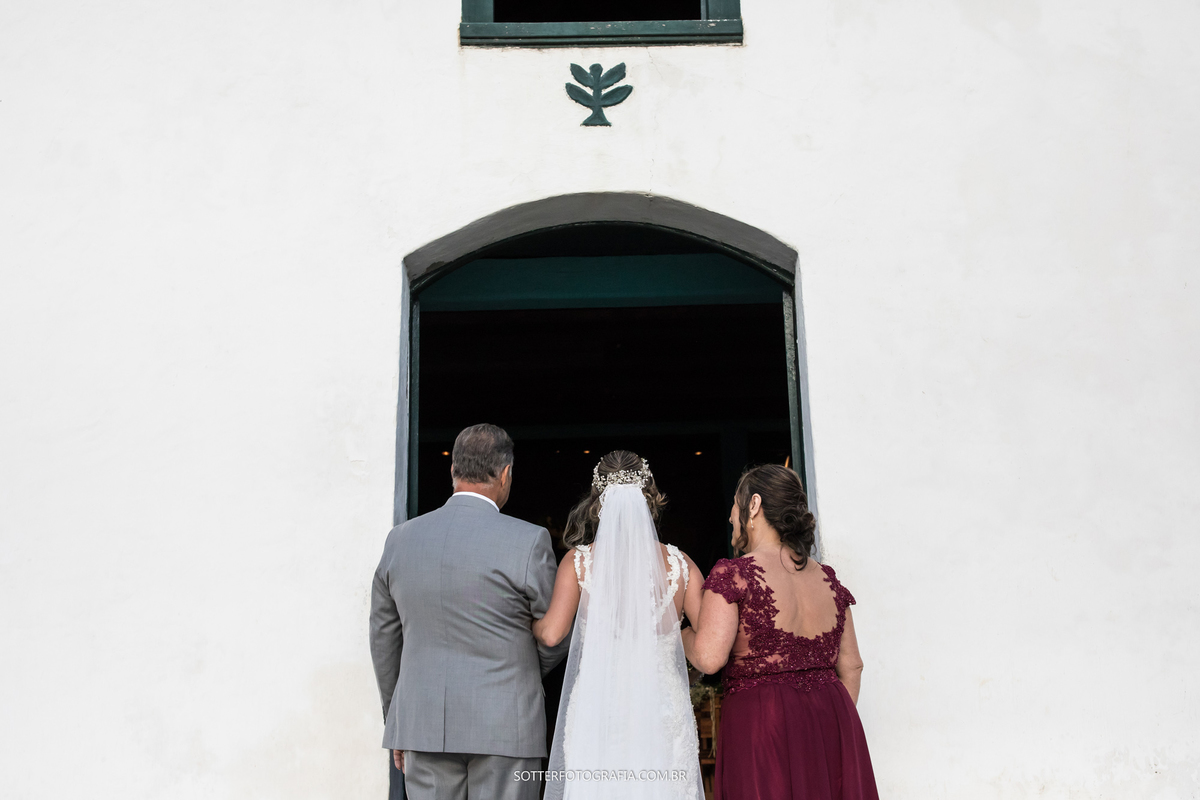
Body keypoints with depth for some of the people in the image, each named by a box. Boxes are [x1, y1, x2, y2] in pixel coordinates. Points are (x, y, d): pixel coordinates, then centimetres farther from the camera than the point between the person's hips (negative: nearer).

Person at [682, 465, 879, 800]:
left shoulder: (733, 573, -9)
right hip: (832, 718, 6)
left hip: (762, 722, -6)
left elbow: (709, 657, -18)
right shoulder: (827, 578, 11)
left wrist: (682, 631, 3)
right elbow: (851, 665, 14)